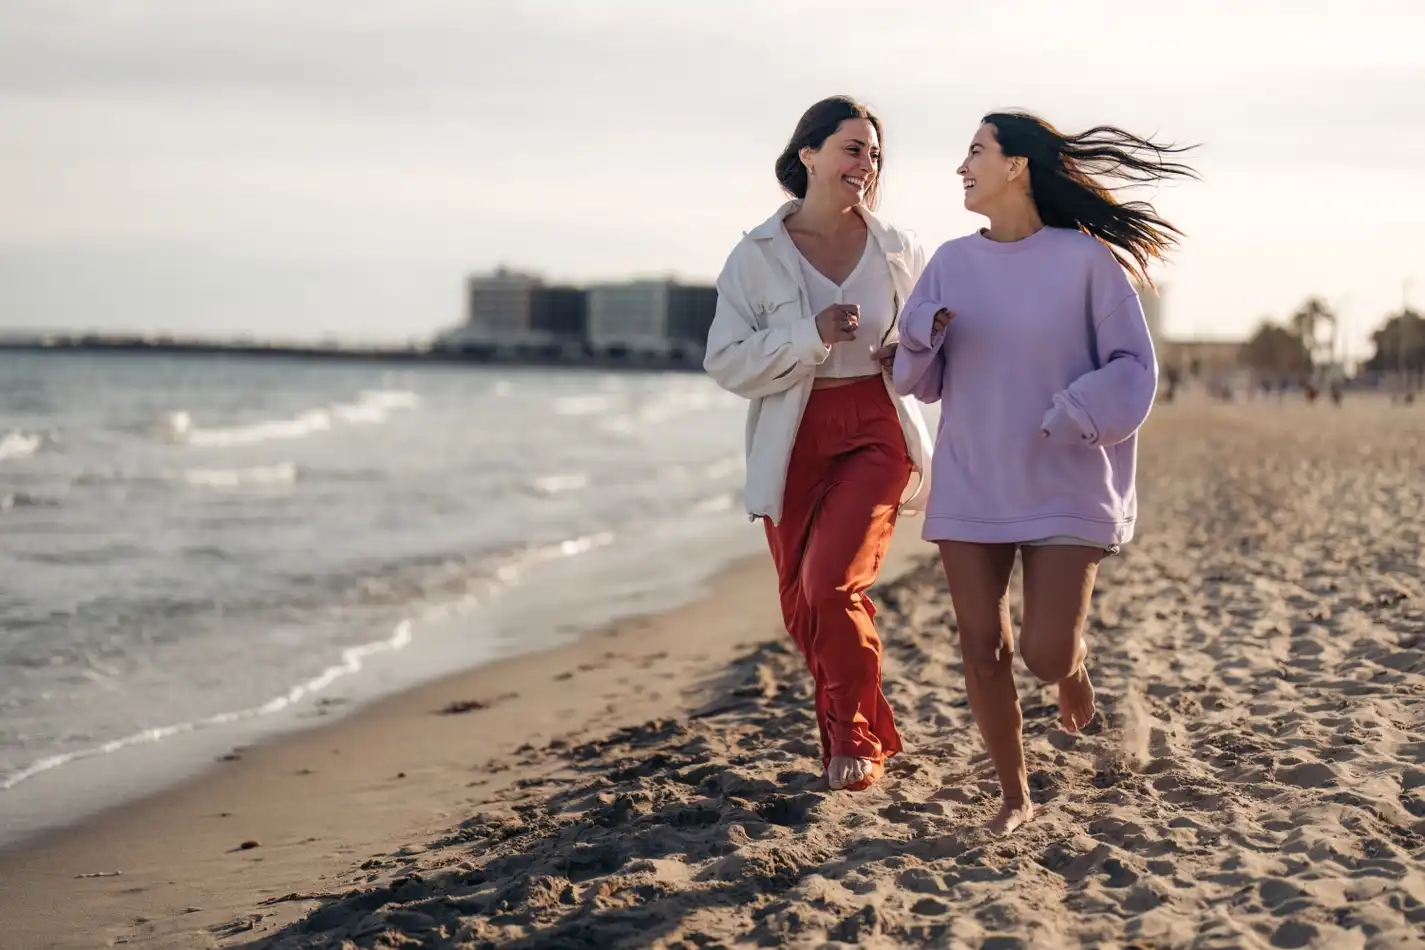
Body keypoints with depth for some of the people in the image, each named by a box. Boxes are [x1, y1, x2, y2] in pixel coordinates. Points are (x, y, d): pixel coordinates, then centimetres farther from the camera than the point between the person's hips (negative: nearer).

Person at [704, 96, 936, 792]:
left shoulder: (898, 251, 5)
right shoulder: (758, 255, -1)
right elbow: (726, 361, -7)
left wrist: (911, 354, -4)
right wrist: (812, 335, -18)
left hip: (877, 433, -1)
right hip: (793, 443, 1)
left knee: (831, 585, -18)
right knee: (803, 608, 6)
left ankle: (856, 740, 1)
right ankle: (853, 734, 29)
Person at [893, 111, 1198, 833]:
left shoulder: (1086, 260, -6)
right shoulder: (951, 264, 6)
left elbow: (1133, 368, -4)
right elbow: (919, 379, 9)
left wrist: (1072, 417, -21)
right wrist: (923, 335, -13)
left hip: (1064, 488, -4)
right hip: (970, 488, 4)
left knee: (1046, 652, -10)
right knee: (982, 648, 1)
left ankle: (1074, 668, 28)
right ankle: (1014, 796, 17)